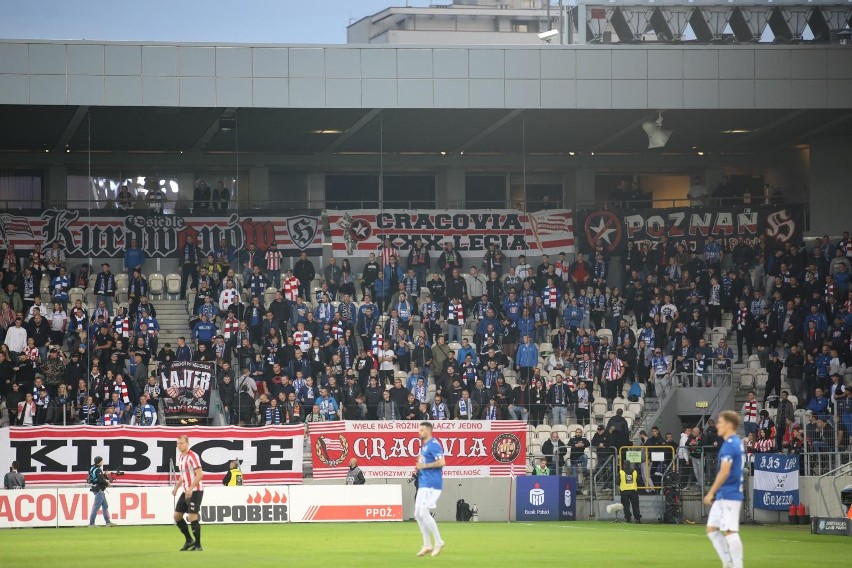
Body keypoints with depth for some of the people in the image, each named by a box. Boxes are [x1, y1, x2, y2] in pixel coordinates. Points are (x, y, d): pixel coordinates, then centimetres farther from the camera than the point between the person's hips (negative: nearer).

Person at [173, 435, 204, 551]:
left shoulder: (192, 456, -13)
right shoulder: (180, 457, 13)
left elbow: (200, 474, -19)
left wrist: (190, 489, -25)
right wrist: (176, 488, 11)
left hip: (195, 491, -9)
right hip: (186, 491, 9)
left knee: (192, 517, -11)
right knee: (177, 515, 8)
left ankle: (198, 545, -3)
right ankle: (189, 540, 20)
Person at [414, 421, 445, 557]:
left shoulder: (433, 444, -13)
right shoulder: (424, 445, 18)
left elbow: (441, 462, -23)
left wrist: (424, 465, -16)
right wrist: (419, 467, 9)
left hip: (431, 484, -10)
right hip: (423, 484, 10)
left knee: (424, 513, -14)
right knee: (418, 514, 9)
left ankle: (438, 542, -4)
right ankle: (427, 545, 15)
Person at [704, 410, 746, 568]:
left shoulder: (729, 445, -15)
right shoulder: (738, 443, 16)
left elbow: (724, 472, -21)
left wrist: (711, 492, -15)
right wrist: (715, 493, 23)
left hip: (728, 495, -10)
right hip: (724, 495, 10)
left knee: (730, 531, -9)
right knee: (712, 529, 13)